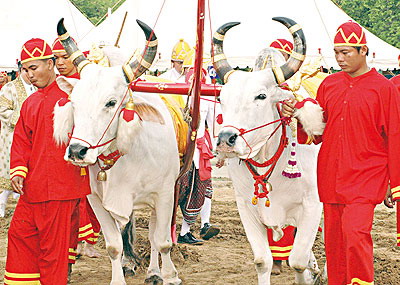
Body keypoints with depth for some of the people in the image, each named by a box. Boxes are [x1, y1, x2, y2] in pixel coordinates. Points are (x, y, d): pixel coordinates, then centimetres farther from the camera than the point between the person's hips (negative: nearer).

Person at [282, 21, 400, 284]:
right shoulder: (329, 84, 10)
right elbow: (318, 129, 18)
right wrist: (298, 112, -3)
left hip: (366, 176, -5)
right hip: (331, 176, 5)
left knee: (354, 231, -20)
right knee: (333, 238, 8)